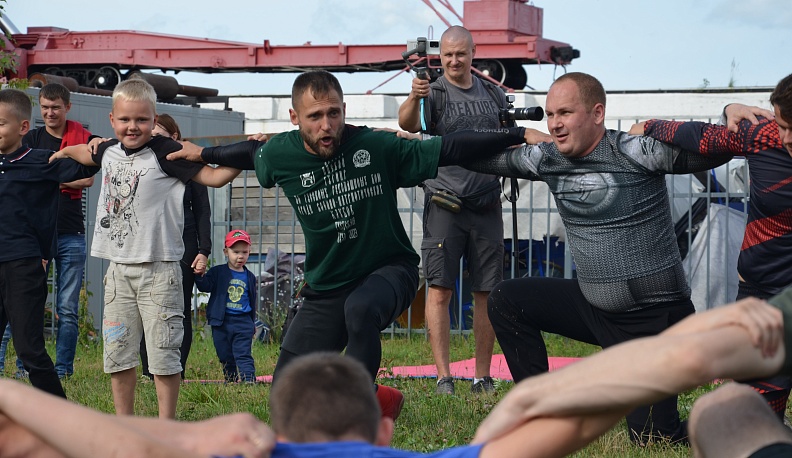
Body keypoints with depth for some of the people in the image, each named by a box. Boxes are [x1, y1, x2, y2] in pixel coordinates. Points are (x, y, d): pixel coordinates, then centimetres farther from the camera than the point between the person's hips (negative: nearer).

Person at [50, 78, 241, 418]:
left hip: (158, 269, -6)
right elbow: (87, 154, 34)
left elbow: (214, 177, -13)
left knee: (163, 352, -2)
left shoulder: (166, 153, -10)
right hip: (119, 268, 6)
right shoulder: (109, 151, 9)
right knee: (117, 353, 10)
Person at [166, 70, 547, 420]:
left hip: (389, 269, -4)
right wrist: (203, 154, 31)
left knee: (360, 308, -41)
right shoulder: (280, 155, -9)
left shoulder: (377, 147, -18)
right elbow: (251, 151, 16)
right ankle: (377, 399, 23)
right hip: (326, 289, 4)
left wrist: (520, 134, -22)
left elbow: (450, 148, -17)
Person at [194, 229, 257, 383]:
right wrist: (200, 275, -30)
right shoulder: (217, 272, 2)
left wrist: (252, 322, 20)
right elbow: (205, 287, -11)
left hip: (243, 322, 0)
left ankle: (249, 381, -13)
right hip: (221, 322, 0)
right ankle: (230, 382, 21)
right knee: (225, 358, 9)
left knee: (243, 355, -8)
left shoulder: (250, 277, 9)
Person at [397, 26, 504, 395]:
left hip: (486, 207, 4)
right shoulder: (433, 93, -1)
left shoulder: (494, 95, 13)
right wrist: (413, 98, -41)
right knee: (440, 290, -8)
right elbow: (407, 123, -21)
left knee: (487, 293, 5)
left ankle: (483, 378, 13)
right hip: (444, 204, -4)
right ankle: (443, 377, -6)